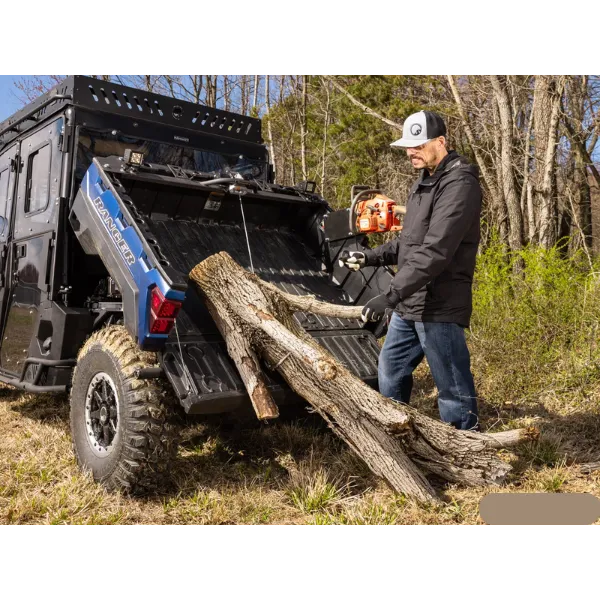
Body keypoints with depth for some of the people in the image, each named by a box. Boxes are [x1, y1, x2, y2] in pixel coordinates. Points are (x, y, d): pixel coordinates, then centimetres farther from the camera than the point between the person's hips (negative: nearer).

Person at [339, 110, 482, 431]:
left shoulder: (459, 184, -16)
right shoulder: (424, 181, 16)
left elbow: (435, 251, -26)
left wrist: (391, 294, -30)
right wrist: (370, 257, 9)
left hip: (438, 308, -10)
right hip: (408, 306, 10)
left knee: (453, 389, 1)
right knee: (390, 374, 20)